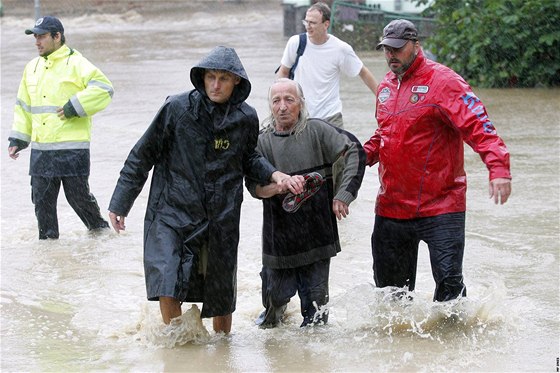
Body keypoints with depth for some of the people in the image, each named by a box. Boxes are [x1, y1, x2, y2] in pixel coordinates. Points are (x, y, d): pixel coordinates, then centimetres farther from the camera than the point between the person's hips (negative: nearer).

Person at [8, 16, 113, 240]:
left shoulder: (76, 64, -6)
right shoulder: (32, 67, 15)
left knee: (78, 194, 0)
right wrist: (18, 139, 14)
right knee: (42, 198, 6)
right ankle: (47, 239, 17)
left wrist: (75, 107, -19)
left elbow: (103, 89, -14)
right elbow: (23, 106, 20)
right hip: (40, 149, 6)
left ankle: (99, 228, 23)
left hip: (72, 148, -6)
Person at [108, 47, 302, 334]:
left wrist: (275, 175, 0)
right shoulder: (177, 108, -8)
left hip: (222, 218, 3)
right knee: (168, 285, -18)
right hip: (174, 211, -3)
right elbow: (143, 155, 0)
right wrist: (120, 202, 1)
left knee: (221, 292, 13)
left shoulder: (246, 119, 0)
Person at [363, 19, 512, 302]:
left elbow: (478, 126, -20)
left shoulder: (443, 81, -11)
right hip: (391, 205, 7)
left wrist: (498, 168, -35)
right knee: (389, 285, 14)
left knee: (449, 281, -12)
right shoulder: (386, 86, 13)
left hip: (440, 204, -7)